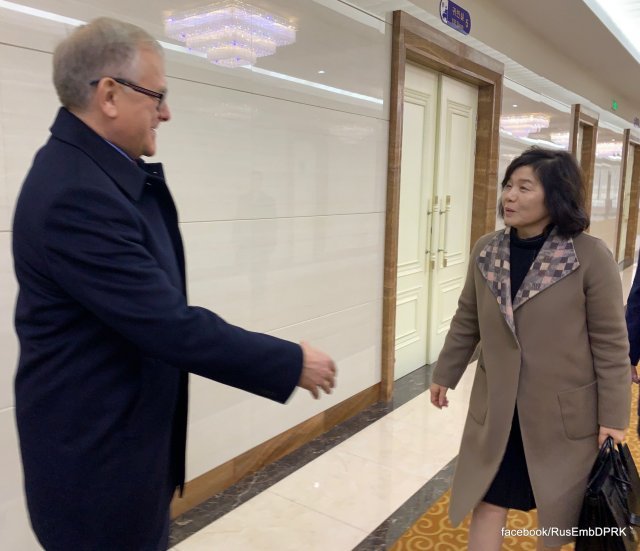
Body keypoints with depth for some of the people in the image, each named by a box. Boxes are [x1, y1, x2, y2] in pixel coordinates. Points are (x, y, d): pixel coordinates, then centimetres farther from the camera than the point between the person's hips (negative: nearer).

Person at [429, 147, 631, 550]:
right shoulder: (486, 251, -3)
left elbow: (611, 343, -11)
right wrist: (445, 374, 14)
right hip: (496, 410, 3)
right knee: (488, 503, 13)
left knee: (559, 510, 18)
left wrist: (614, 416, -8)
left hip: (563, 413, -3)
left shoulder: (592, 256, -16)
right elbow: (467, 322, 7)